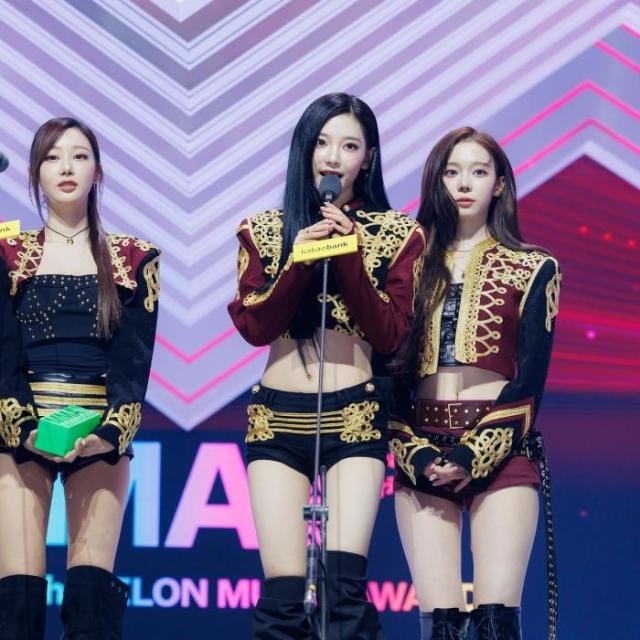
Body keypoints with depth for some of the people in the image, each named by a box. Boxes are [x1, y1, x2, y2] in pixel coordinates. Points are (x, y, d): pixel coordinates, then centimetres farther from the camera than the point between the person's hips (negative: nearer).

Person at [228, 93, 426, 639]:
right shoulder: (264, 230, 9)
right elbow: (253, 327, 0)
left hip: (356, 416, -1)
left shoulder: (397, 234, 5)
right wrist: (299, 261, -13)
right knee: (284, 592, -6)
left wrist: (349, 256, -13)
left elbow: (391, 335, -3)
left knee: (344, 582, -17)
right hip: (277, 416, 2)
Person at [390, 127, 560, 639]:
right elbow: (390, 371, 8)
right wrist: (417, 455, -7)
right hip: (422, 455, 2)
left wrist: (472, 456, -10)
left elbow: (531, 379, 0)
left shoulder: (531, 269, 8)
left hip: (500, 453, -2)